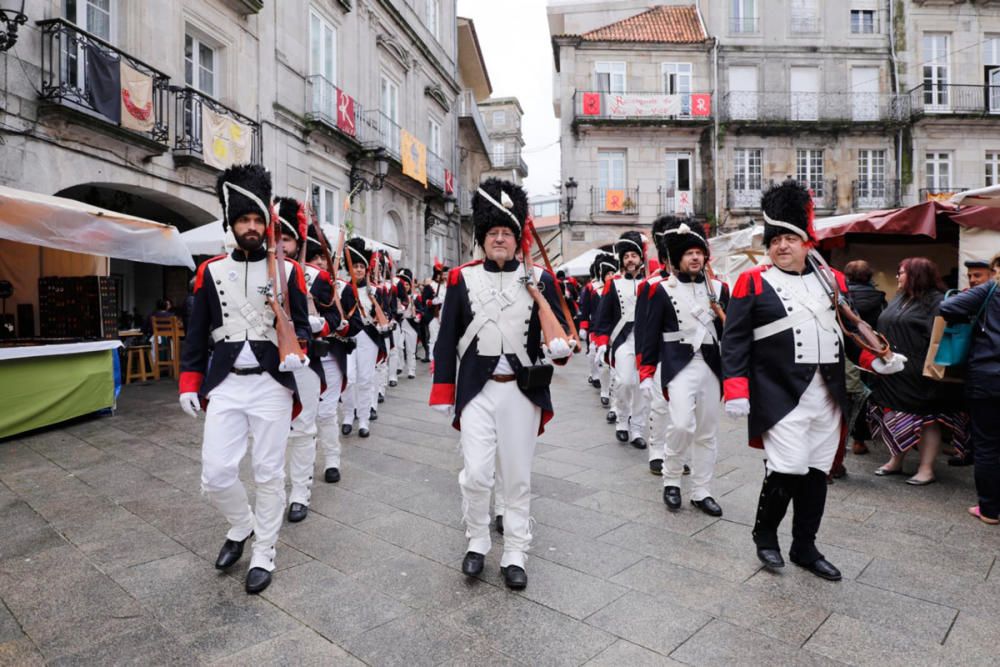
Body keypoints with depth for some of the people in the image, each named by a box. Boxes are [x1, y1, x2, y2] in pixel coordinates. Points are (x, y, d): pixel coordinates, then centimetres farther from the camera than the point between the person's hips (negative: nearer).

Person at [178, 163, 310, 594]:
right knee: (216, 473, 1)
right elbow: (197, 332, 9)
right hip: (224, 385, 2)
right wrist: (189, 383, 5)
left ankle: (264, 554, 24)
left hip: (272, 385, -2)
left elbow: (301, 324, 3)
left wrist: (297, 352, -18)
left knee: (269, 473, 6)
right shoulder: (210, 271, 6)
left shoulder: (287, 270, 1)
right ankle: (242, 526, 32)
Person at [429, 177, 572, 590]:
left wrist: (560, 345, -20)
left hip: (523, 391, 0)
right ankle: (477, 544, 25)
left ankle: (515, 556, 25)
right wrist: (443, 394, 2)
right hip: (477, 391, 0)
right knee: (475, 474, -2)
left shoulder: (539, 279, 2)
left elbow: (557, 328, 5)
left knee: (518, 477, 9)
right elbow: (447, 340, 4)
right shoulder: (462, 279, 2)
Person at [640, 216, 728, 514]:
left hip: (711, 365, 5)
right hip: (679, 365, -4)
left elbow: (728, 332, 15)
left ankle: (702, 492, 21)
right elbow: (650, 333, -3)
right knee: (682, 424, -19)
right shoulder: (663, 290, -3)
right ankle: (671, 481, 5)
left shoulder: (718, 288, 9)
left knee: (707, 432, 8)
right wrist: (646, 374, -6)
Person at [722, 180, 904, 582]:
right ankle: (764, 533, 18)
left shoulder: (832, 280, 12)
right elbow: (734, 341, -8)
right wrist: (735, 391, -15)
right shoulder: (752, 283, -4)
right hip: (782, 396, -5)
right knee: (788, 470, -10)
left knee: (817, 473, 12)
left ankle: (805, 548, 28)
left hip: (828, 398, 6)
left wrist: (876, 360, 2)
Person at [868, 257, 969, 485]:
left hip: (920, 374, -8)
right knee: (893, 415, 11)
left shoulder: (936, 301, -9)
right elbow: (885, 330, 20)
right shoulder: (899, 299, 15)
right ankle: (895, 461, 23)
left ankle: (926, 468, 9)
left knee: (926, 419, 2)